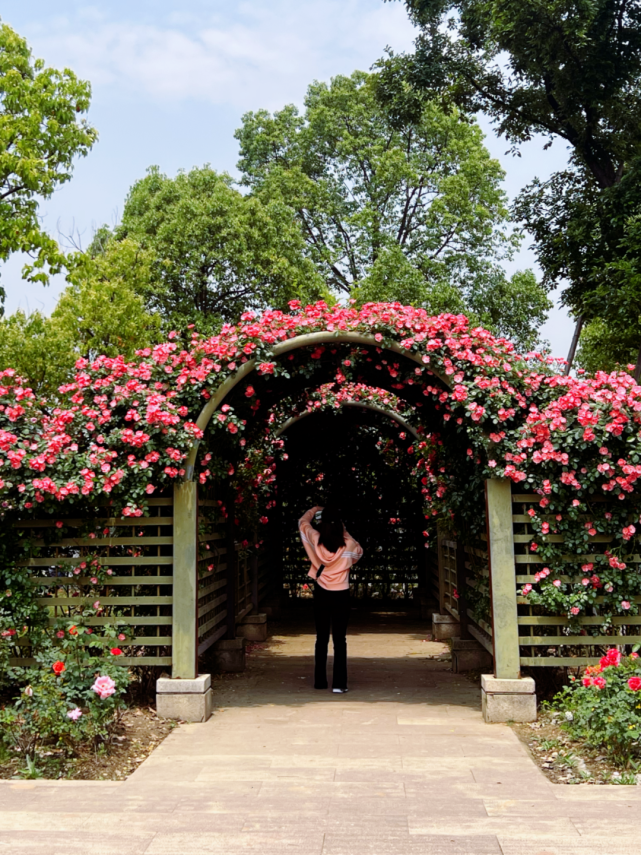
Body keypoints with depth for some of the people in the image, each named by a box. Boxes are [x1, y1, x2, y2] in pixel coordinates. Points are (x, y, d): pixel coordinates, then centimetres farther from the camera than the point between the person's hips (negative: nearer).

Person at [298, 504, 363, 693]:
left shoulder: (316, 540, -7)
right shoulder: (348, 544, -9)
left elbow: (303, 522, 14)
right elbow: (359, 552, 16)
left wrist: (315, 510, 30)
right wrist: (345, 532, 14)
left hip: (321, 594, 1)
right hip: (341, 595, -1)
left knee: (321, 639, 12)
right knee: (340, 640, 3)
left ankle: (320, 681, 17)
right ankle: (339, 683, -1)